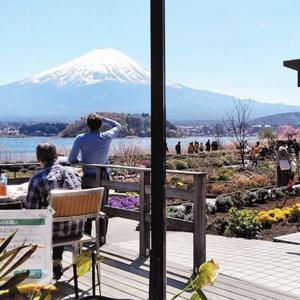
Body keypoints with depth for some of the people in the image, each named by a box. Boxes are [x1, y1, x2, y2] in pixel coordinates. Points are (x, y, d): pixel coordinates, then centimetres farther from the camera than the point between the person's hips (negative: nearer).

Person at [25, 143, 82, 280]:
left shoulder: (37, 179, -13)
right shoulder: (72, 172, 0)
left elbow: (30, 210, -10)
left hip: (53, 232, -4)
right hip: (77, 229, 4)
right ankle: (57, 263, 40)